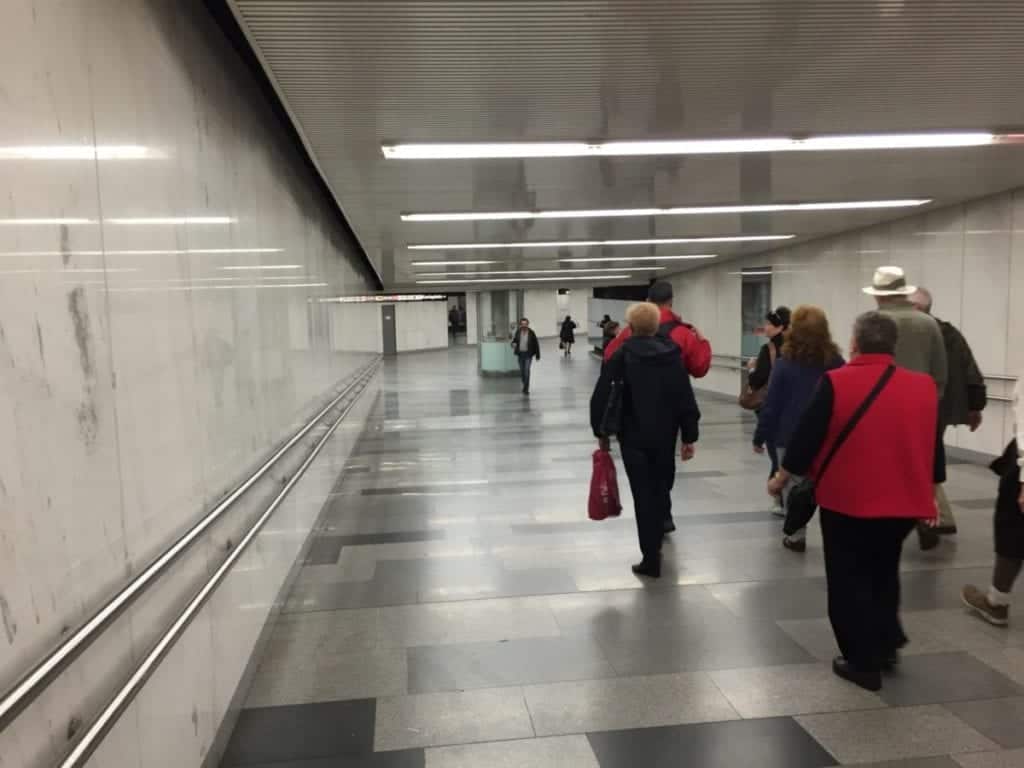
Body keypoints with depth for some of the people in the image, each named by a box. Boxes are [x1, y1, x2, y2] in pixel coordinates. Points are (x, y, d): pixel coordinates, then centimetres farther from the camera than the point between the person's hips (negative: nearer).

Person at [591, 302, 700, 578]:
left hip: (634, 437, -3)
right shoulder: (672, 354, 0)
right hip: (665, 436, 3)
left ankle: (651, 558, 2)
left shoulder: (622, 356, -7)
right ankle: (654, 547, 32)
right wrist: (689, 437, 4)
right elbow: (686, 399, -2)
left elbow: (601, 397, -10)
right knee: (661, 490, 20)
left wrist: (601, 431, 2)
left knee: (644, 495, 2)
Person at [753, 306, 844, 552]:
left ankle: (797, 537, 13)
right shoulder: (836, 363, 0)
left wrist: (760, 437, 1)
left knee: (793, 486, 8)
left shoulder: (784, 364, -9)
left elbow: (771, 405, -7)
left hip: (790, 437, -2)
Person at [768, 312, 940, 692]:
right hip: (904, 502, 5)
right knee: (883, 573, 27)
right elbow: (933, 446, 10)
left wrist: (782, 476, 4)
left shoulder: (836, 383, -13)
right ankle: (886, 643, 28)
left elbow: (806, 437, -10)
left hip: (847, 499, -5)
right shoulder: (924, 386, 1)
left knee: (848, 581, 10)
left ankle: (863, 661, 14)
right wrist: (930, 489, 23)